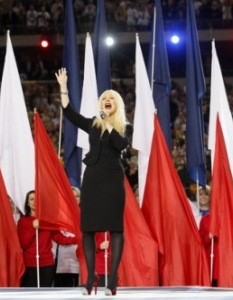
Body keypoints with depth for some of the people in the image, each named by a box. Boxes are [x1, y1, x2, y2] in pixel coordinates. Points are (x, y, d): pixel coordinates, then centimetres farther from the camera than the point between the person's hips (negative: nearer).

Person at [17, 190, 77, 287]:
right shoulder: (23, 221, 4)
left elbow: (58, 237, 2)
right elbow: (22, 244, -3)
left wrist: (76, 239, -13)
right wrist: (33, 228, -13)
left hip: (47, 264, 2)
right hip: (29, 264, -2)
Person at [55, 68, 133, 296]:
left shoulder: (125, 127, 6)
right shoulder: (93, 124, 12)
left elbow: (122, 144, -13)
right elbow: (69, 113, 2)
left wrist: (109, 123, -15)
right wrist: (63, 87, -4)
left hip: (113, 178, -3)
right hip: (92, 177, 3)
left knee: (115, 227, -6)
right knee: (88, 227, 0)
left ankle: (113, 278, -6)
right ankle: (91, 277, 6)